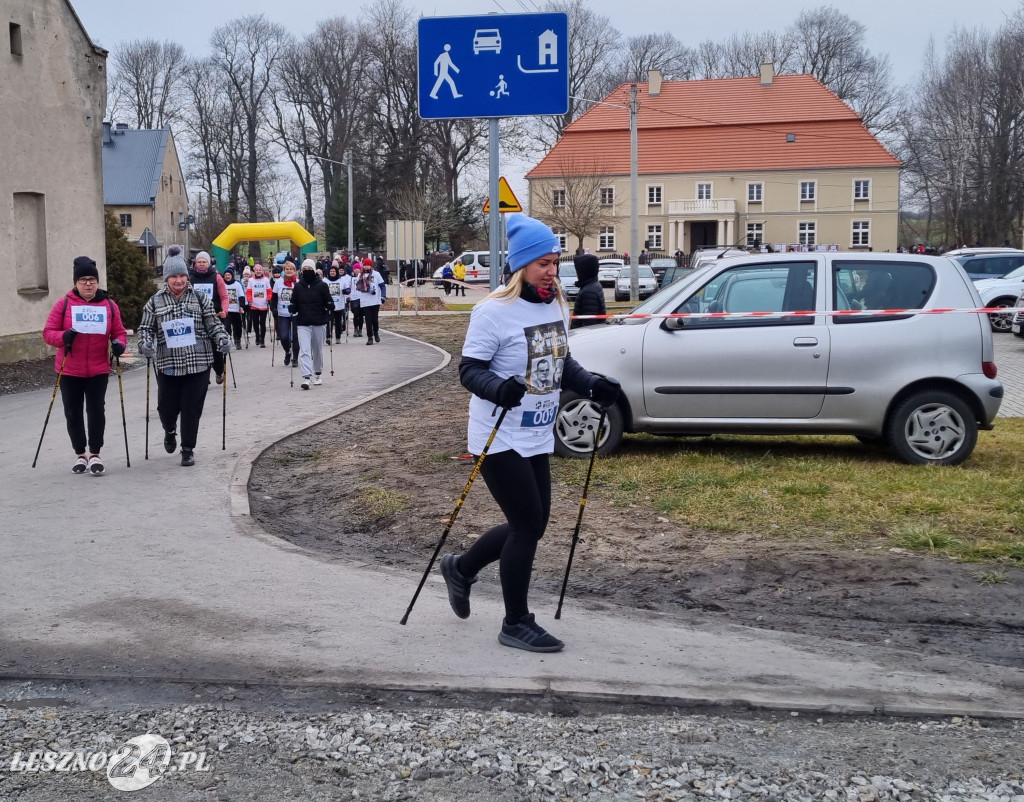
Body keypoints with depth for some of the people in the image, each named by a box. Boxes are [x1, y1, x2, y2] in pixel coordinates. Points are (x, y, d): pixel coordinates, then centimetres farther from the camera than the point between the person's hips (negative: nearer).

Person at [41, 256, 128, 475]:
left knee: (96, 411, -1)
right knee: (73, 413, 7)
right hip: (69, 371, 0)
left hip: (98, 370, 0)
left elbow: (119, 332, 7)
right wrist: (63, 337, -23)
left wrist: (119, 343, -16)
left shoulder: (109, 305, 2)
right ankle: (80, 454, 22)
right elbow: (48, 332, -2)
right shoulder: (63, 304, -2)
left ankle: (95, 454, 12)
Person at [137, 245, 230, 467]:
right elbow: (146, 328, 8)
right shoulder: (155, 302, 6)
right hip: (168, 365, 1)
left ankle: (188, 449, 16)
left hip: (198, 364, 0)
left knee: (192, 409, 1)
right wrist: (145, 344, -11)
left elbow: (214, 324, 6)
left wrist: (222, 340, -10)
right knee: (167, 407, 4)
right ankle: (170, 432, 39)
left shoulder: (200, 298, 5)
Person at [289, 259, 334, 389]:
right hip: (303, 324, 0)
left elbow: (329, 303, 5)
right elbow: (294, 304, 11)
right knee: (304, 351, -12)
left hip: (319, 323, 0)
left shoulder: (322, 285, 0)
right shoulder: (297, 286, 5)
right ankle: (306, 377, -18)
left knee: (318, 350, 13)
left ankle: (317, 374, 31)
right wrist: (292, 309, -5)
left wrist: (329, 309, -10)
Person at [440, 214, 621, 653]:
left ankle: (460, 568, 36)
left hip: (537, 438, 8)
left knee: (531, 525, 12)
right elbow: (470, 369, -15)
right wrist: (497, 387, -35)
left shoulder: (556, 306, 8)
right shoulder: (494, 311, -16)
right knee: (528, 524, -6)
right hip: (499, 439, -8)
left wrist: (593, 385, 0)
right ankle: (516, 624, 10)